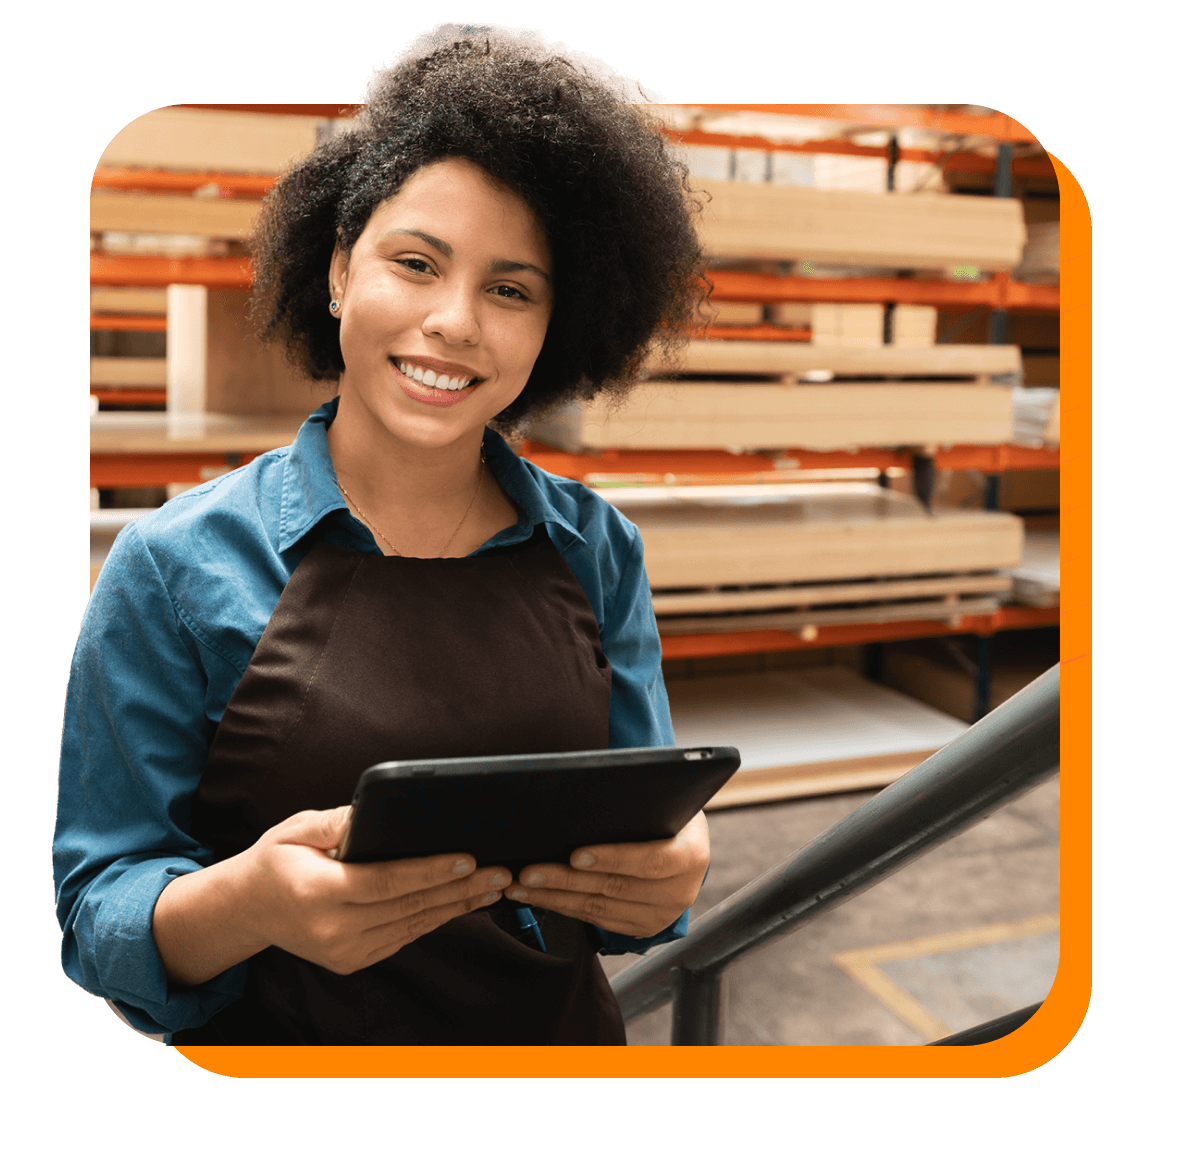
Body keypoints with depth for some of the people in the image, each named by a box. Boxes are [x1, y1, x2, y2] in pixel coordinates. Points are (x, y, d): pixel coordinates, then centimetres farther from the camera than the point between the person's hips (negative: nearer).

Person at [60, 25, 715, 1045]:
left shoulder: (598, 551, -5)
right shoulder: (178, 565, -13)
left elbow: (651, 838, -1)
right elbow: (97, 911, -12)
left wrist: (670, 871, -23)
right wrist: (249, 903, -32)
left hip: (562, 1032, 3)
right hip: (273, 1042, -2)